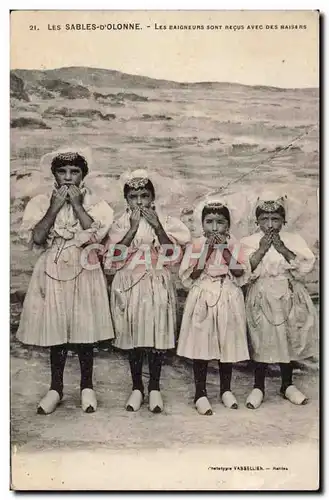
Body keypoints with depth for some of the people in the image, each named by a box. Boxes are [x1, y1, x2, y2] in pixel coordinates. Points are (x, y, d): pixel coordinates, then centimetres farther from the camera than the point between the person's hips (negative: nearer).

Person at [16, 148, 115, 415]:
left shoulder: (93, 203, 2)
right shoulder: (41, 202, 3)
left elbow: (96, 234, -15)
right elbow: (37, 238, -10)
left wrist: (77, 204, -13)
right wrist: (55, 207, -12)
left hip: (84, 271, -1)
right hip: (53, 271, 1)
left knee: (84, 329, 5)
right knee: (56, 329, 8)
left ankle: (87, 387, 22)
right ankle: (56, 388, 24)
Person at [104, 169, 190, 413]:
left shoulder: (164, 221, 2)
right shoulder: (122, 223, 2)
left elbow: (173, 254, -8)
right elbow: (115, 255, -11)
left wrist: (157, 226, -14)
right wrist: (133, 228, -16)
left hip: (158, 285, 0)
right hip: (130, 285, 1)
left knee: (158, 334, 3)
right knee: (133, 335, 6)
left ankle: (155, 388, 19)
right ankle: (137, 388, 22)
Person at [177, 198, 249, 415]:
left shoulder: (233, 246, 3)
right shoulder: (197, 245, -1)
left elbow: (239, 274, -9)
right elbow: (191, 275, -10)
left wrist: (225, 250, -14)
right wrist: (207, 250, -15)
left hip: (228, 300, 2)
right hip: (203, 299, -1)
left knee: (227, 344, 10)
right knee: (201, 343, 1)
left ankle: (226, 390, 27)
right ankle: (200, 393, 13)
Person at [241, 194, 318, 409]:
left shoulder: (294, 240, 2)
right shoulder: (249, 242, -3)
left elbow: (305, 266, -9)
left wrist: (284, 250, -17)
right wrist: (261, 249, -19)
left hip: (289, 297, 2)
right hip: (262, 298, -2)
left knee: (289, 339, 12)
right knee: (261, 341, 3)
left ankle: (287, 385, 31)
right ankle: (259, 387, 20)